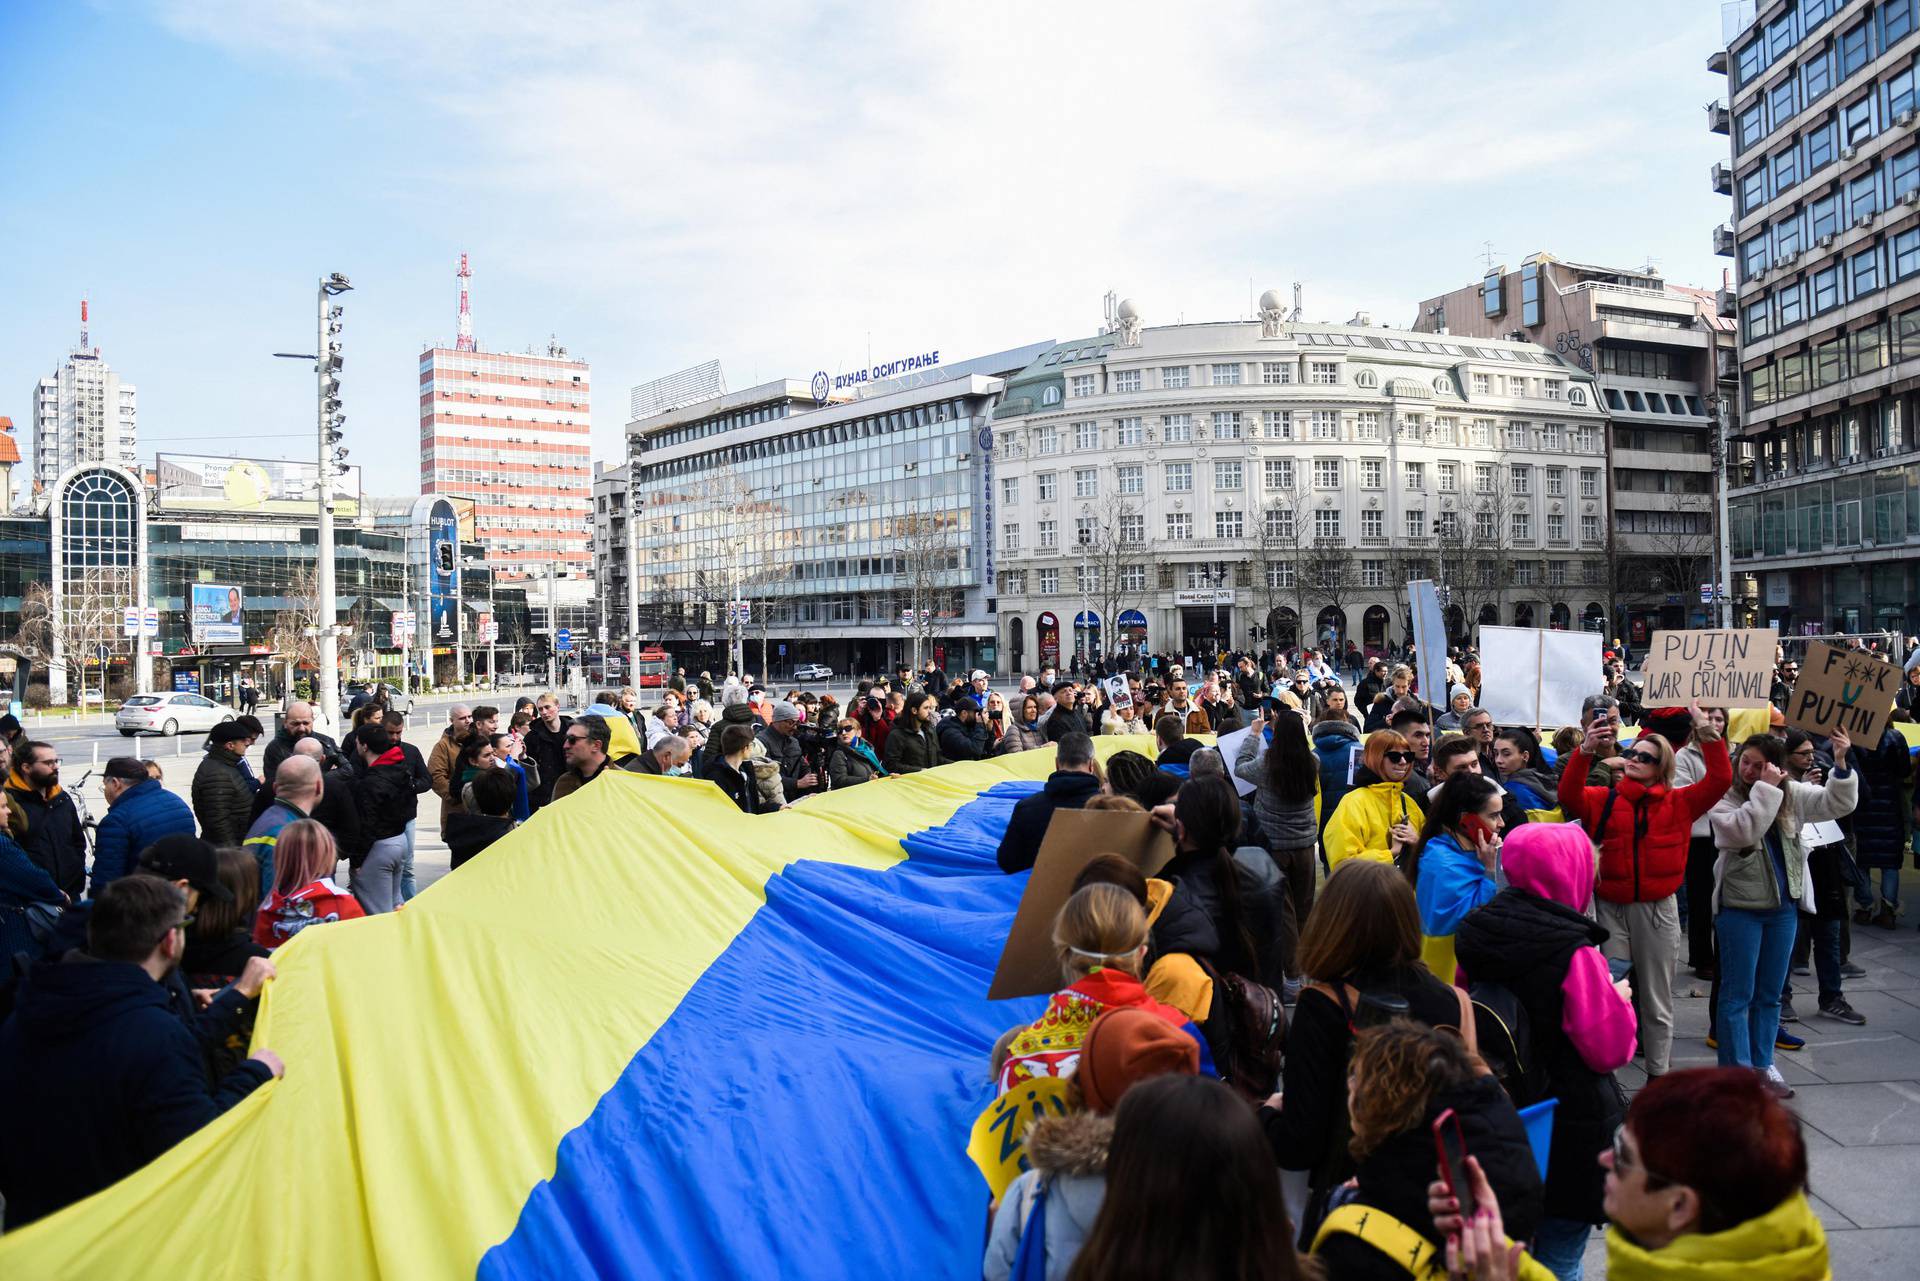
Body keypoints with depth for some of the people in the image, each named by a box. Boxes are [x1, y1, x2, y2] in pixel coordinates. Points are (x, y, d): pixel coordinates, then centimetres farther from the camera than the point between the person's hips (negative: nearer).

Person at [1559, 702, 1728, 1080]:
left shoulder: (1677, 803, 3)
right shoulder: (1604, 799, 1)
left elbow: (1719, 781, -7)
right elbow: (1569, 795, -16)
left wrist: (1707, 733, -17)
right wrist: (1586, 750, -29)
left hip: (1658, 909, 1)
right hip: (1610, 907, 0)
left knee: (1656, 1000, 12)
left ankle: (1658, 1075, 24)